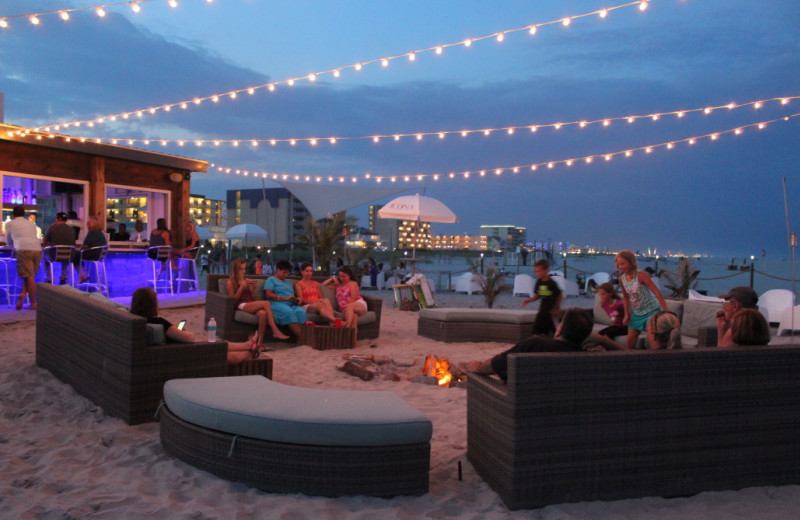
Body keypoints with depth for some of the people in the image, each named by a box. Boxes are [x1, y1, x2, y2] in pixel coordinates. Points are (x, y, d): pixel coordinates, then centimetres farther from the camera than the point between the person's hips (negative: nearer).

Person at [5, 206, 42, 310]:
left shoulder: (9, 224, 19)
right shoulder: (32, 224, 27)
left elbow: (9, 242, 30)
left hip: (23, 250, -3)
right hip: (37, 249, 3)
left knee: (29, 277, -7)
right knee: (31, 276, 13)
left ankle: (34, 303, -11)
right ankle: (23, 294, -6)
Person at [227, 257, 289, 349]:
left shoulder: (247, 280, 23)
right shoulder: (230, 283, 9)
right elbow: (233, 299, -3)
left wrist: (253, 288, 4)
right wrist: (242, 286, -7)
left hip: (251, 305, 4)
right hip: (241, 306, -4)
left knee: (263, 313, -34)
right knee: (266, 303, -29)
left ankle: (260, 343, -35)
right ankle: (275, 331, -32)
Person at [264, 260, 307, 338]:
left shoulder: (288, 282, 33)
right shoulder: (271, 280, 13)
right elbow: (269, 295, -2)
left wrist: (295, 300, 2)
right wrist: (285, 298, -10)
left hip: (291, 305, 5)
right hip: (277, 304, -5)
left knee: (301, 311, -30)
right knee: (288, 311, -39)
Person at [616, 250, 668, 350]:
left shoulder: (641, 275, -20)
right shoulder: (621, 278, -2)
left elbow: (657, 292, -21)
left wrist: (666, 311, -24)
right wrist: (627, 314, 10)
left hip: (651, 310, -6)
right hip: (637, 313, 6)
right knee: (630, 342, 5)